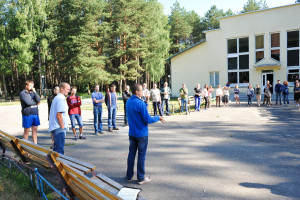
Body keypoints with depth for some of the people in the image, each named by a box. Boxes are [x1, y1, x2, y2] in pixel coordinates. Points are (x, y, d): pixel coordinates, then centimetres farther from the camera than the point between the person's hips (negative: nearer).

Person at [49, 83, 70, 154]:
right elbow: (59, 115, -21)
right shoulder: (60, 99, -15)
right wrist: (62, 127, -16)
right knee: (60, 149, -7)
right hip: (59, 128, -11)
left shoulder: (57, 97, 18)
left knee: (57, 148, 19)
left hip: (55, 127, 11)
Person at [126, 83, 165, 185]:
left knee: (131, 154, 14)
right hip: (141, 134, -7)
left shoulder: (128, 102, 3)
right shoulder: (140, 104, -22)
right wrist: (158, 118, -3)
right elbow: (147, 120, -19)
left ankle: (129, 176, 24)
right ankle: (141, 178, 16)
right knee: (141, 156, 5)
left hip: (132, 133, 7)